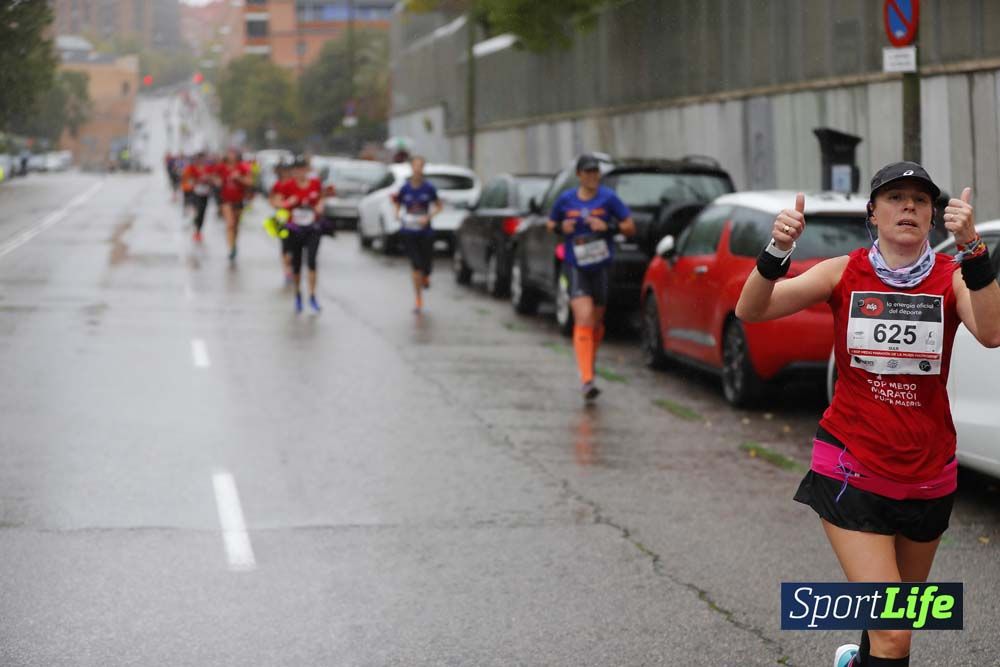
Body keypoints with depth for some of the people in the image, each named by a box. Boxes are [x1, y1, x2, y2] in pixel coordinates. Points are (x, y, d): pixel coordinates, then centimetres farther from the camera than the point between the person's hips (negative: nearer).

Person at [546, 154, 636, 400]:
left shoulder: (608, 198, -4)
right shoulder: (565, 200, -1)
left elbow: (630, 227, -1)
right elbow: (550, 225, 15)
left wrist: (608, 227, -18)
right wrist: (561, 228, -7)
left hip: (601, 266, 1)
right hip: (575, 267, -1)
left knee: (597, 321, 14)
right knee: (584, 320, -16)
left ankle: (589, 365, 41)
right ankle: (587, 380, -21)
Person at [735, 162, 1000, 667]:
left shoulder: (951, 276, -5)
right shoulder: (846, 273, -5)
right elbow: (749, 311, -13)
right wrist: (777, 250, -30)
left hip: (928, 475, 2)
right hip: (852, 470, -2)